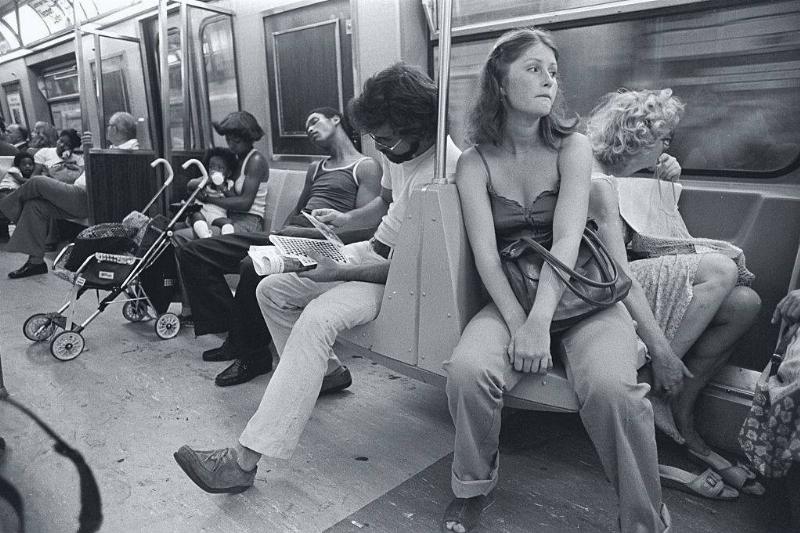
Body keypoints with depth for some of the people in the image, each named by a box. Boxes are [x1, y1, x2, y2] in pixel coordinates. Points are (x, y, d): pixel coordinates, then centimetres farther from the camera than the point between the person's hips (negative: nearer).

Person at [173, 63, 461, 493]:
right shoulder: (397, 150, 2)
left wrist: (338, 274, -25)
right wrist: (347, 218, 5)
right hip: (374, 248, 10)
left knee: (317, 318, -33)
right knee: (271, 289, 4)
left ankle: (244, 460, -27)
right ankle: (324, 370, 21)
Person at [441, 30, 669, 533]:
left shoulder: (572, 147, 1)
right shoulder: (475, 163, 3)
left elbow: (567, 239, -14)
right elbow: (485, 253, -8)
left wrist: (540, 322, -26)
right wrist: (517, 322, -22)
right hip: (511, 298, 1)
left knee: (610, 386, -30)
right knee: (468, 369, -28)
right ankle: (473, 489, 1)